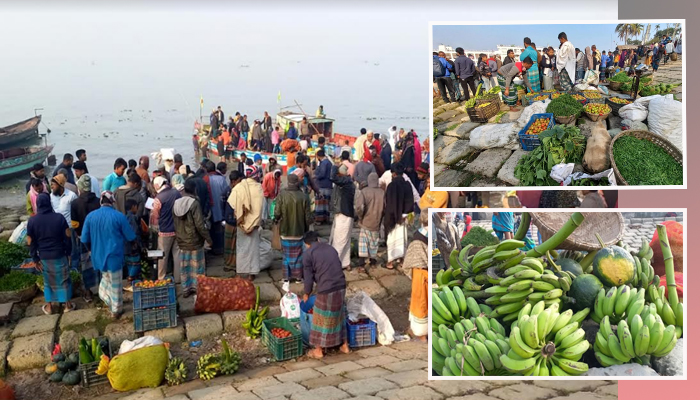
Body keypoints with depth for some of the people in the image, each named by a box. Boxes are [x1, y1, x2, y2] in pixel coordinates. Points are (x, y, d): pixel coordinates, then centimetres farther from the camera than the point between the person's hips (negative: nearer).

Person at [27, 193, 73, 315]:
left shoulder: (32, 221, -9)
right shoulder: (59, 217, -12)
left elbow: (31, 243, -3)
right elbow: (67, 237, -6)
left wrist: (35, 258, 7)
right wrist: (68, 252, 7)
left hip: (44, 257, 1)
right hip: (60, 255, -1)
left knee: (48, 281, 16)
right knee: (64, 279, 12)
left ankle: (48, 306, 24)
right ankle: (67, 304, 20)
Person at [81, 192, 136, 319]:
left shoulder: (90, 216, -5)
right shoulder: (119, 216, -14)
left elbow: (84, 239, -1)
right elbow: (131, 237, -7)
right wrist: (121, 241, 16)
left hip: (98, 255, 3)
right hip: (114, 255, -3)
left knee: (106, 279, 28)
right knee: (115, 284, 12)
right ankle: (116, 310, 24)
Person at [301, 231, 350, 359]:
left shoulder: (308, 253, -3)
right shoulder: (330, 248, 14)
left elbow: (308, 276, -1)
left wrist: (306, 294, 15)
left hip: (326, 291, -6)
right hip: (341, 287, 6)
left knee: (321, 319, 9)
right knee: (339, 316, 21)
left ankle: (318, 350, 19)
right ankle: (344, 345, 31)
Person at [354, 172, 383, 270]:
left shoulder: (364, 191, -15)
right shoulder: (382, 192, -7)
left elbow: (359, 207, -22)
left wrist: (359, 216, -3)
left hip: (366, 222, -3)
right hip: (377, 222, 3)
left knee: (363, 241, 5)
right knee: (374, 242, 17)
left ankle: (366, 259, -4)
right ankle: (373, 260, 27)